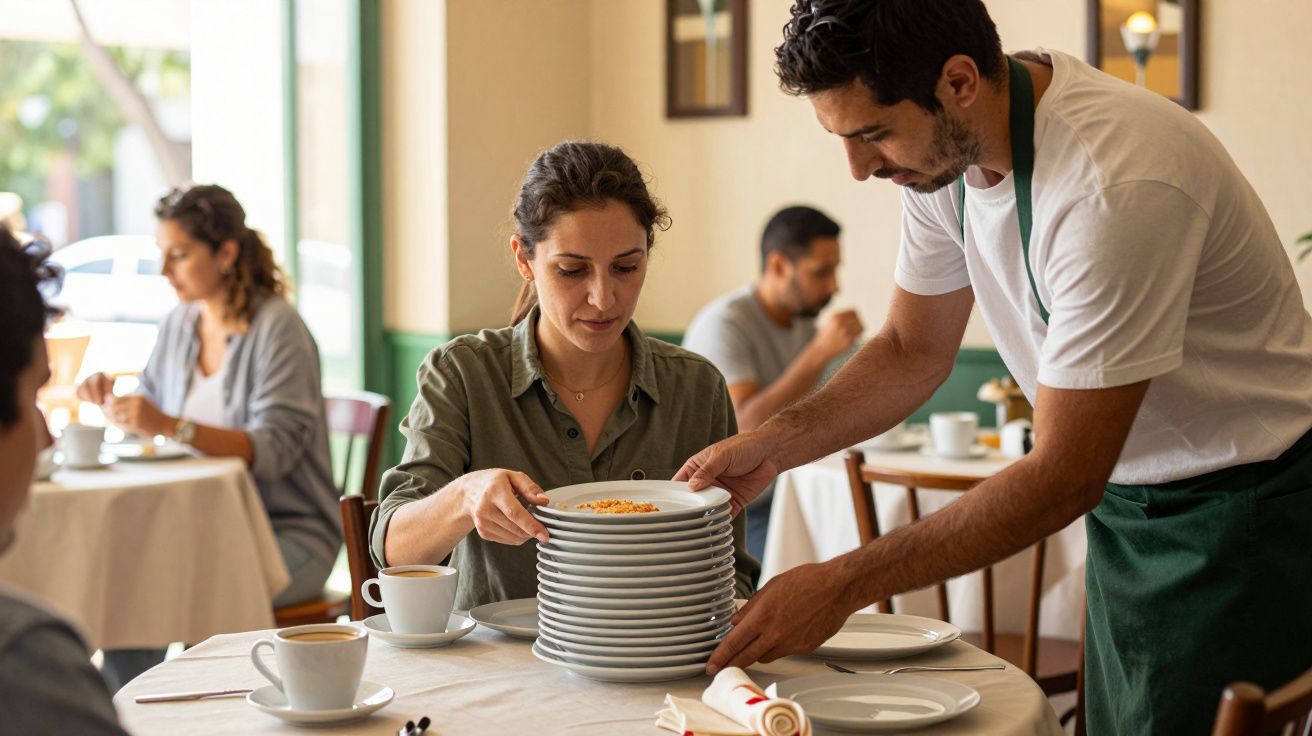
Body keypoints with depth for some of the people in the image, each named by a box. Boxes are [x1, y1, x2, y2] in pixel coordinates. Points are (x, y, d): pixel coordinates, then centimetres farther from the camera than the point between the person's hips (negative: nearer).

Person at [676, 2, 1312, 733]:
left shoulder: (1115, 183, -32)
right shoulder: (942, 145, -7)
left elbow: (1064, 477, -29)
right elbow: (914, 351, 6)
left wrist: (841, 586, -27)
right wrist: (769, 446, -10)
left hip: (1242, 506, -7)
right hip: (1127, 500, 8)